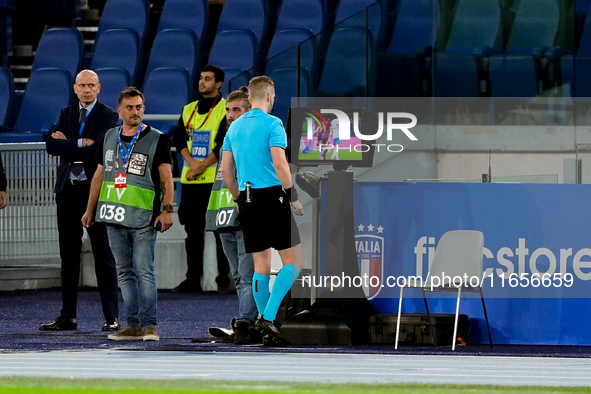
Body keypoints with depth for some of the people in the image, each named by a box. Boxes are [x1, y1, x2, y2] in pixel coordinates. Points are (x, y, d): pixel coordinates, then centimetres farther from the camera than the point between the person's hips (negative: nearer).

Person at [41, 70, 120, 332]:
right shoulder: (66, 114, 14)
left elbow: (99, 151, -15)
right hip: (68, 191, 5)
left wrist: (68, 144, -7)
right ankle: (68, 316, 13)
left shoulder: (108, 116, -1)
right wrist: (81, 144, -10)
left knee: (103, 256, -5)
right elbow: (52, 145, 0)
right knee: (69, 256, 8)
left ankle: (112, 317, -5)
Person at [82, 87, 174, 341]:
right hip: (114, 216, 5)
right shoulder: (109, 138, 14)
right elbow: (99, 175, 21)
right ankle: (133, 325, 10)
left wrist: (167, 209, -14)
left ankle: (148, 325, -8)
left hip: (143, 219, -5)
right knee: (125, 273, 7)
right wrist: (90, 210, 20)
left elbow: (166, 177, -3)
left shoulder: (156, 140, 1)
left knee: (144, 271, -9)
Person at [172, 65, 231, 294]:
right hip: (190, 180, 6)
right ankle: (193, 279, 10)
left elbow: (224, 144, -10)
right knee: (193, 229, 7)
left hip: (217, 178, -6)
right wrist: (191, 163, -10)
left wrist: (203, 166, -14)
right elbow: (179, 139, 7)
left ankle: (224, 279, -1)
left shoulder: (226, 110, -2)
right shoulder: (189, 110, 16)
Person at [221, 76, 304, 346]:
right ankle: (268, 317, -17)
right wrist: (294, 198, -10)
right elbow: (279, 164, -17)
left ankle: (265, 323, 9)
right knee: (293, 262, -3)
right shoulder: (272, 124, -8)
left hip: (247, 201, 7)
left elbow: (226, 169, 14)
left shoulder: (235, 127, 13)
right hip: (272, 197, -7)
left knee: (261, 267, 11)